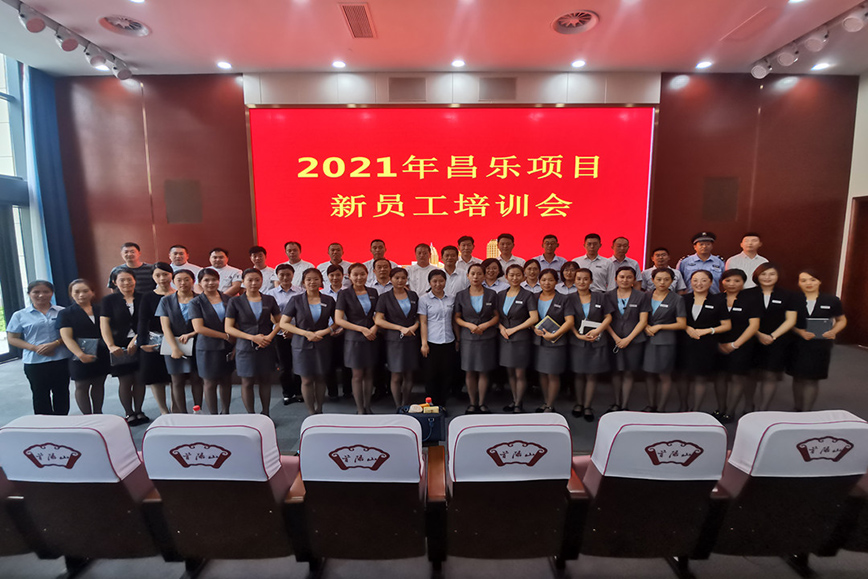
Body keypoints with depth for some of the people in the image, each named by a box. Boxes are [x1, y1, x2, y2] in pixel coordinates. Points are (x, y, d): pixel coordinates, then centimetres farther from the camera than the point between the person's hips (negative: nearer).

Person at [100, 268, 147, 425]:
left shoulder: (142, 299, 5)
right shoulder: (109, 300, 4)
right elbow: (104, 324, -5)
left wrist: (135, 341, -10)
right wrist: (111, 346, -17)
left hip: (140, 346, 1)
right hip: (120, 348, -1)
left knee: (139, 380, 6)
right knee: (125, 381, 1)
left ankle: (138, 412, 19)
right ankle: (129, 414, 14)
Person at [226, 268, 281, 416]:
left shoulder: (269, 300, 7)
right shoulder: (235, 301, 1)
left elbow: (279, 322, 12)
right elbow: (228, 328, -3)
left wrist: (271, 335, -8)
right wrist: (252, 337, -12)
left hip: (267, 347, 2)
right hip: (246, 347, -2)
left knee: (266, 380, 8)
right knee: (247, 383, 4)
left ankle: (266, 415, 21)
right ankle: (251, 417, 16)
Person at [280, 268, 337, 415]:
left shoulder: (329, 300, 4)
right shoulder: (296, 300, 0)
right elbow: (283, 323, -2)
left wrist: (325, 331, -10)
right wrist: (305, 333, -12)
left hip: (323, 345, 1)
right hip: (302, 345, -1)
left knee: (320, 378, 8)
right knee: (307, 380, 3)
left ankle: (319, 410, 24)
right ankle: (311, 412, 17)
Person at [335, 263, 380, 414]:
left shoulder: (373, 292, 8)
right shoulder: (344, 294, -4)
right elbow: (338, 320, -10)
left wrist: (375, 327, -7)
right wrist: (362, 329, -15)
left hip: (371, 338, 3)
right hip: (354, 338, -3)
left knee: (369, 373, 9)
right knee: (357, 375, 3)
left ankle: (367, 407, 22)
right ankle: (359, 409, 15)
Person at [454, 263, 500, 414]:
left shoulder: (491, 294, 4)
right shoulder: (460, 295, 4)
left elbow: (497, 316, 5)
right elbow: (457, 318, 5)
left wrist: (485, 325, -12)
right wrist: (470, 325, -12)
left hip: (487, 338, 0)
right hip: (468, 338, 0)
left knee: (483, 372, 5)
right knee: (469, 372, 4)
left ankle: (482, 403, 20)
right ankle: (472, 403, 19)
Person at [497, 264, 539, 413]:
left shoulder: (527, 295, -4)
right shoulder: (501, 295, 10)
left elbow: (534, 318, -11)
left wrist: (514, 329, -12)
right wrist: (501, 328, -5)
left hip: (521, 338, -4)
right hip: (504, 339, 4)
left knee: (520, 374, 2)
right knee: (510, 373, 13)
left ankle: (519, 405, 14)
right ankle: (514, 400, 27)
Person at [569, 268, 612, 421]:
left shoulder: (600, 297, 6)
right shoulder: (570, 298, 3)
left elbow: (608, 317, 2)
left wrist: (597, 331, -13)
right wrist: (578, 335, -15)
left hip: (596, 343, 0)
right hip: (577, 342, 0)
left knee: (591, 375, 5)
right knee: (578, 374, 8)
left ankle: (588, 406, 16)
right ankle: (578, 403, 23)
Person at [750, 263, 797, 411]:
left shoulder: (787, 296, 7)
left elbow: (791, 320, 2)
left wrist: (773, 336, -10)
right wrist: (759, 335, -12)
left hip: (778, 342, 1)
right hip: (753, 340, 0)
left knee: (770, 376, -3)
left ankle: (763, 411, 6)